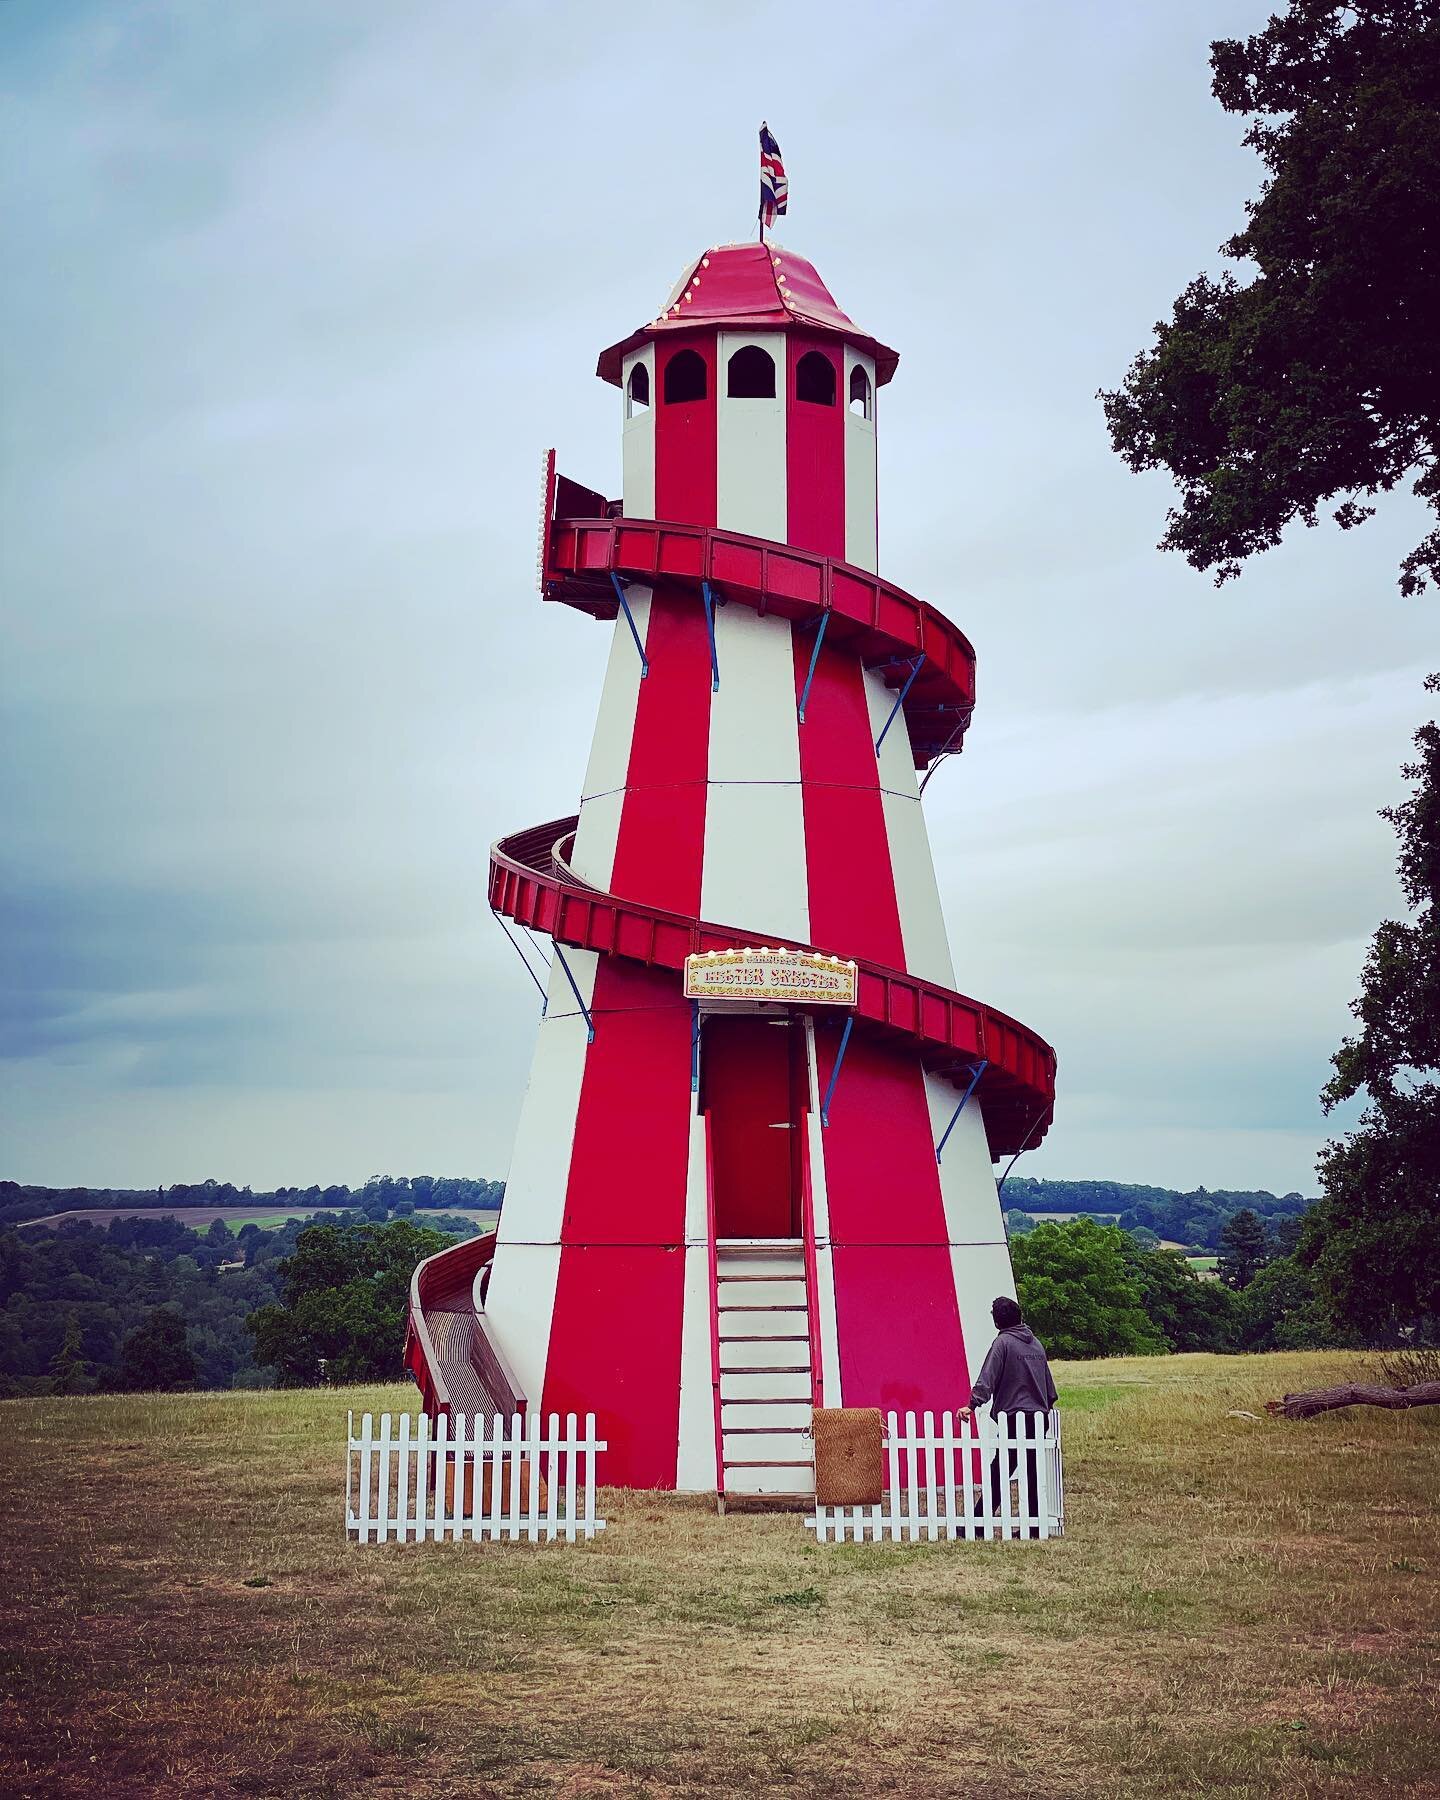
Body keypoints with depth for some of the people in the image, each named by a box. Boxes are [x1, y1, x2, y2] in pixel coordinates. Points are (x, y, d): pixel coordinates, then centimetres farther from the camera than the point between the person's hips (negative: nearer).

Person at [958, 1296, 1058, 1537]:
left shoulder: (1003, 1342, -6)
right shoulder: (1036, 1343, 14)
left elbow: (986, 1379, -15)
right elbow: (1049, 1383, 22)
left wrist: (973, 1405, -19)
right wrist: (1047, 1405, 33)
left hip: (1013, 1418, -6)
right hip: (1038, 1416, 6)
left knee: (999, 1472, -5)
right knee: (1033, 1474, 8)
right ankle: (1034, 1525, 7)